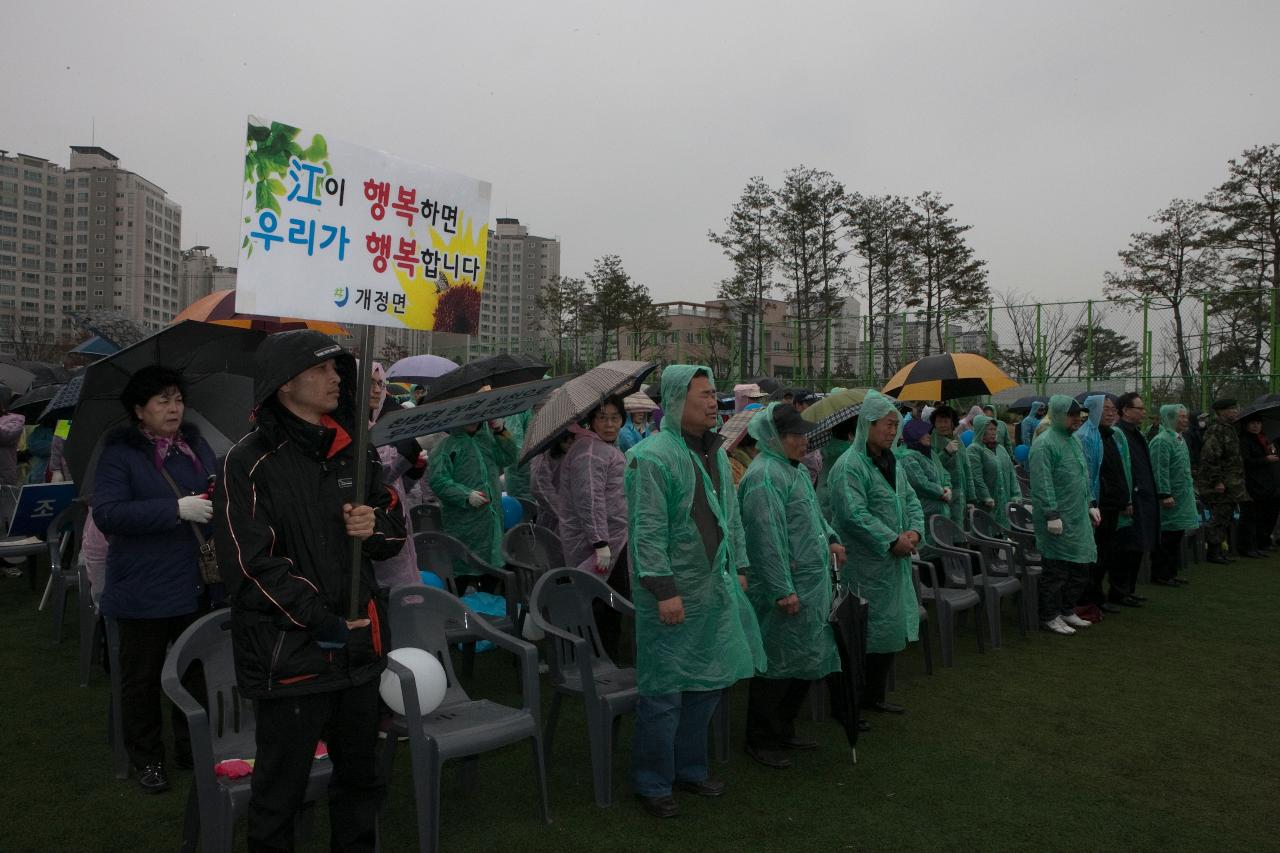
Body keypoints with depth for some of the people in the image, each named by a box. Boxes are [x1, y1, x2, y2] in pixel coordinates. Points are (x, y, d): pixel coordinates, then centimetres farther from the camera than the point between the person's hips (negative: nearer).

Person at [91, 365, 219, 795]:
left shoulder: (196, 445, 7)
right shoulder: (120, 453, -9)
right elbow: (106, 513, -20)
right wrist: (178, 509, -27)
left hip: (197, 584, 5)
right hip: (144, 589, -5)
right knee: (142, 678, 10)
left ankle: (192, 748, 32)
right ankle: (147, 759, 26)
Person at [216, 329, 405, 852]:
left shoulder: (353, 452, 9)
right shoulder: (250, 462, -10)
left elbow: (395, 527, 14)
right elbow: (250, 562, -16)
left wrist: (376, 526, -9)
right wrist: (318, 618, -21)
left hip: (358, 646, 6)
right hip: (288, 653, -6)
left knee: (360, 774, 21)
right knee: (281, 789, 9)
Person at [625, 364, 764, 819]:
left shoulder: (715, 453, 11)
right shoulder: (653, 456, -16)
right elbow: (648, 531, -19)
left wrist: (738, 568, 16)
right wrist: (663, 589, -21)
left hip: (717, 589, 8)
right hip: (675, 594, -8)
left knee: (707, 682, 17)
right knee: (664, 690, 3)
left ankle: (689, 767, 35)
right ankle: (653, 784, 20)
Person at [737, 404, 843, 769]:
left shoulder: (794, 468, 13)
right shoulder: (765, 476, -20)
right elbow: (768, 537, -24)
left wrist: (830, 538, 14)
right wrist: (783, 589, -24)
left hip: (810, 584, 10)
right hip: (784, 588, -10)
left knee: (806, 662, 17)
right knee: (778, 664, 1)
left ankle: (784, 731, 33)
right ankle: (760, 741, 16)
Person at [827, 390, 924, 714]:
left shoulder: (891, 462, 14)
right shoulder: (850, 465, -16)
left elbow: (911, 500, 17)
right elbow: (854, 514, -23)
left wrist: (914, 532, -2)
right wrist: (892, 541, -20)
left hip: (895, 563, 9)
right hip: (865, 565, -9)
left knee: (891, 631, 15)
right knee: (865, 636, -3)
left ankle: (875, 696, 29)